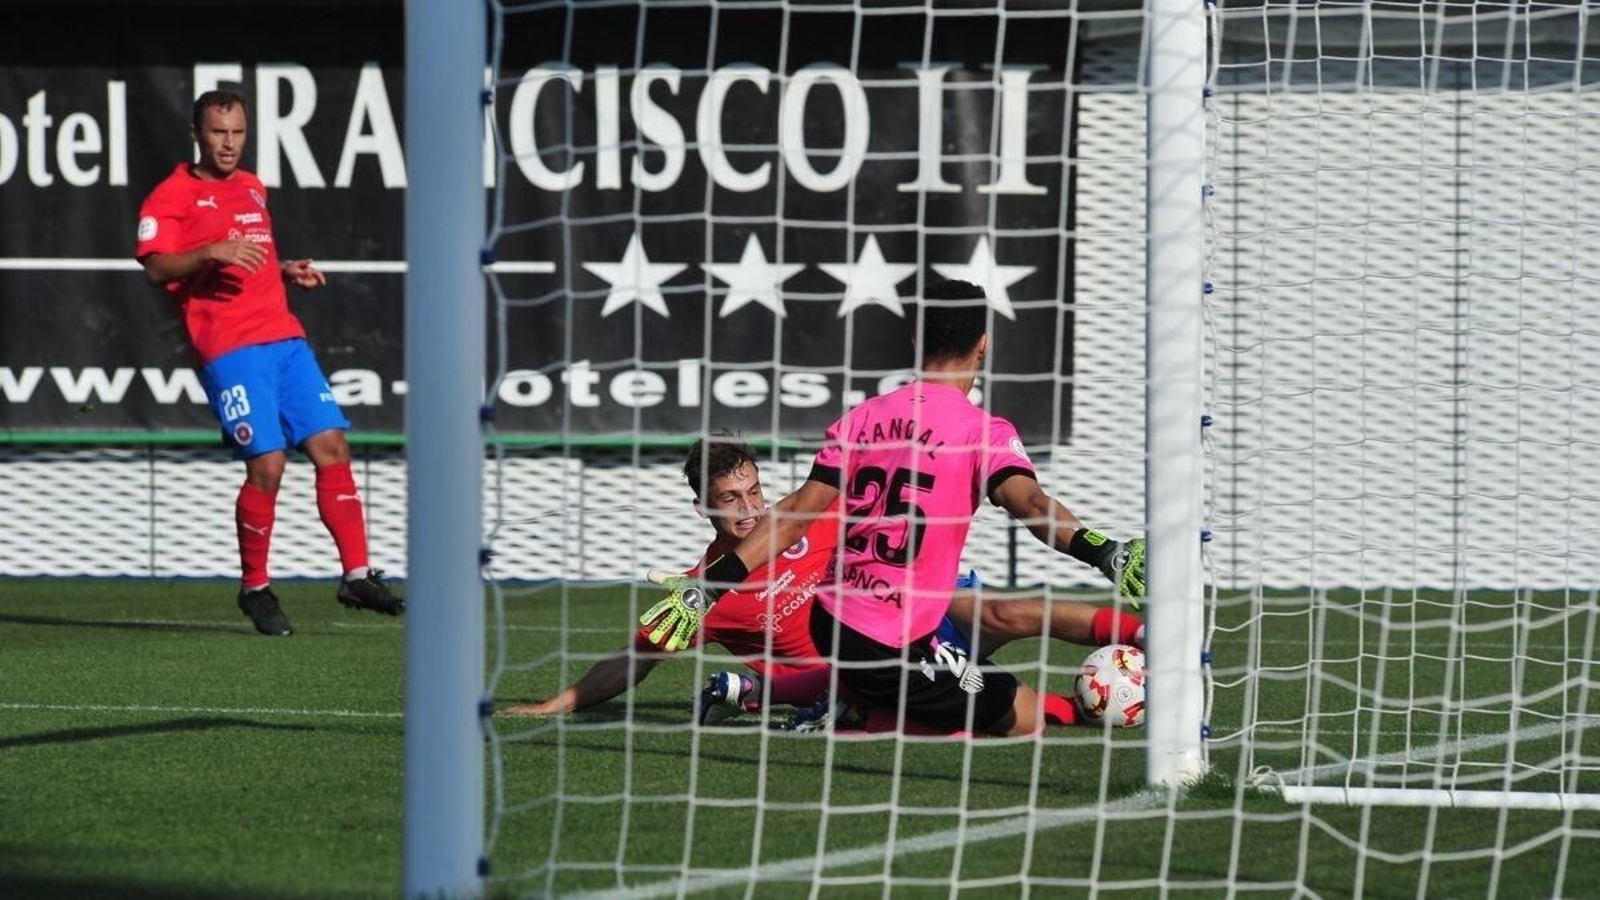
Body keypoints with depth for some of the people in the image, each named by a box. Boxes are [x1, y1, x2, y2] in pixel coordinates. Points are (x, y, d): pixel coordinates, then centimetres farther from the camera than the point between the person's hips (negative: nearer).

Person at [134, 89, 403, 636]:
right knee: (266, 462, -14)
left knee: (331, 446, -2)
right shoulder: (173, 196, -1)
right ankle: (254, 588, 2)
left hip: (284, 338, 7)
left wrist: (288, 270, 16)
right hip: (230, 349, -7)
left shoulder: (252, 190, 22)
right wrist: (212, 252, -25)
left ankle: (356, 575, 2)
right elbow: (155, 267, -12)